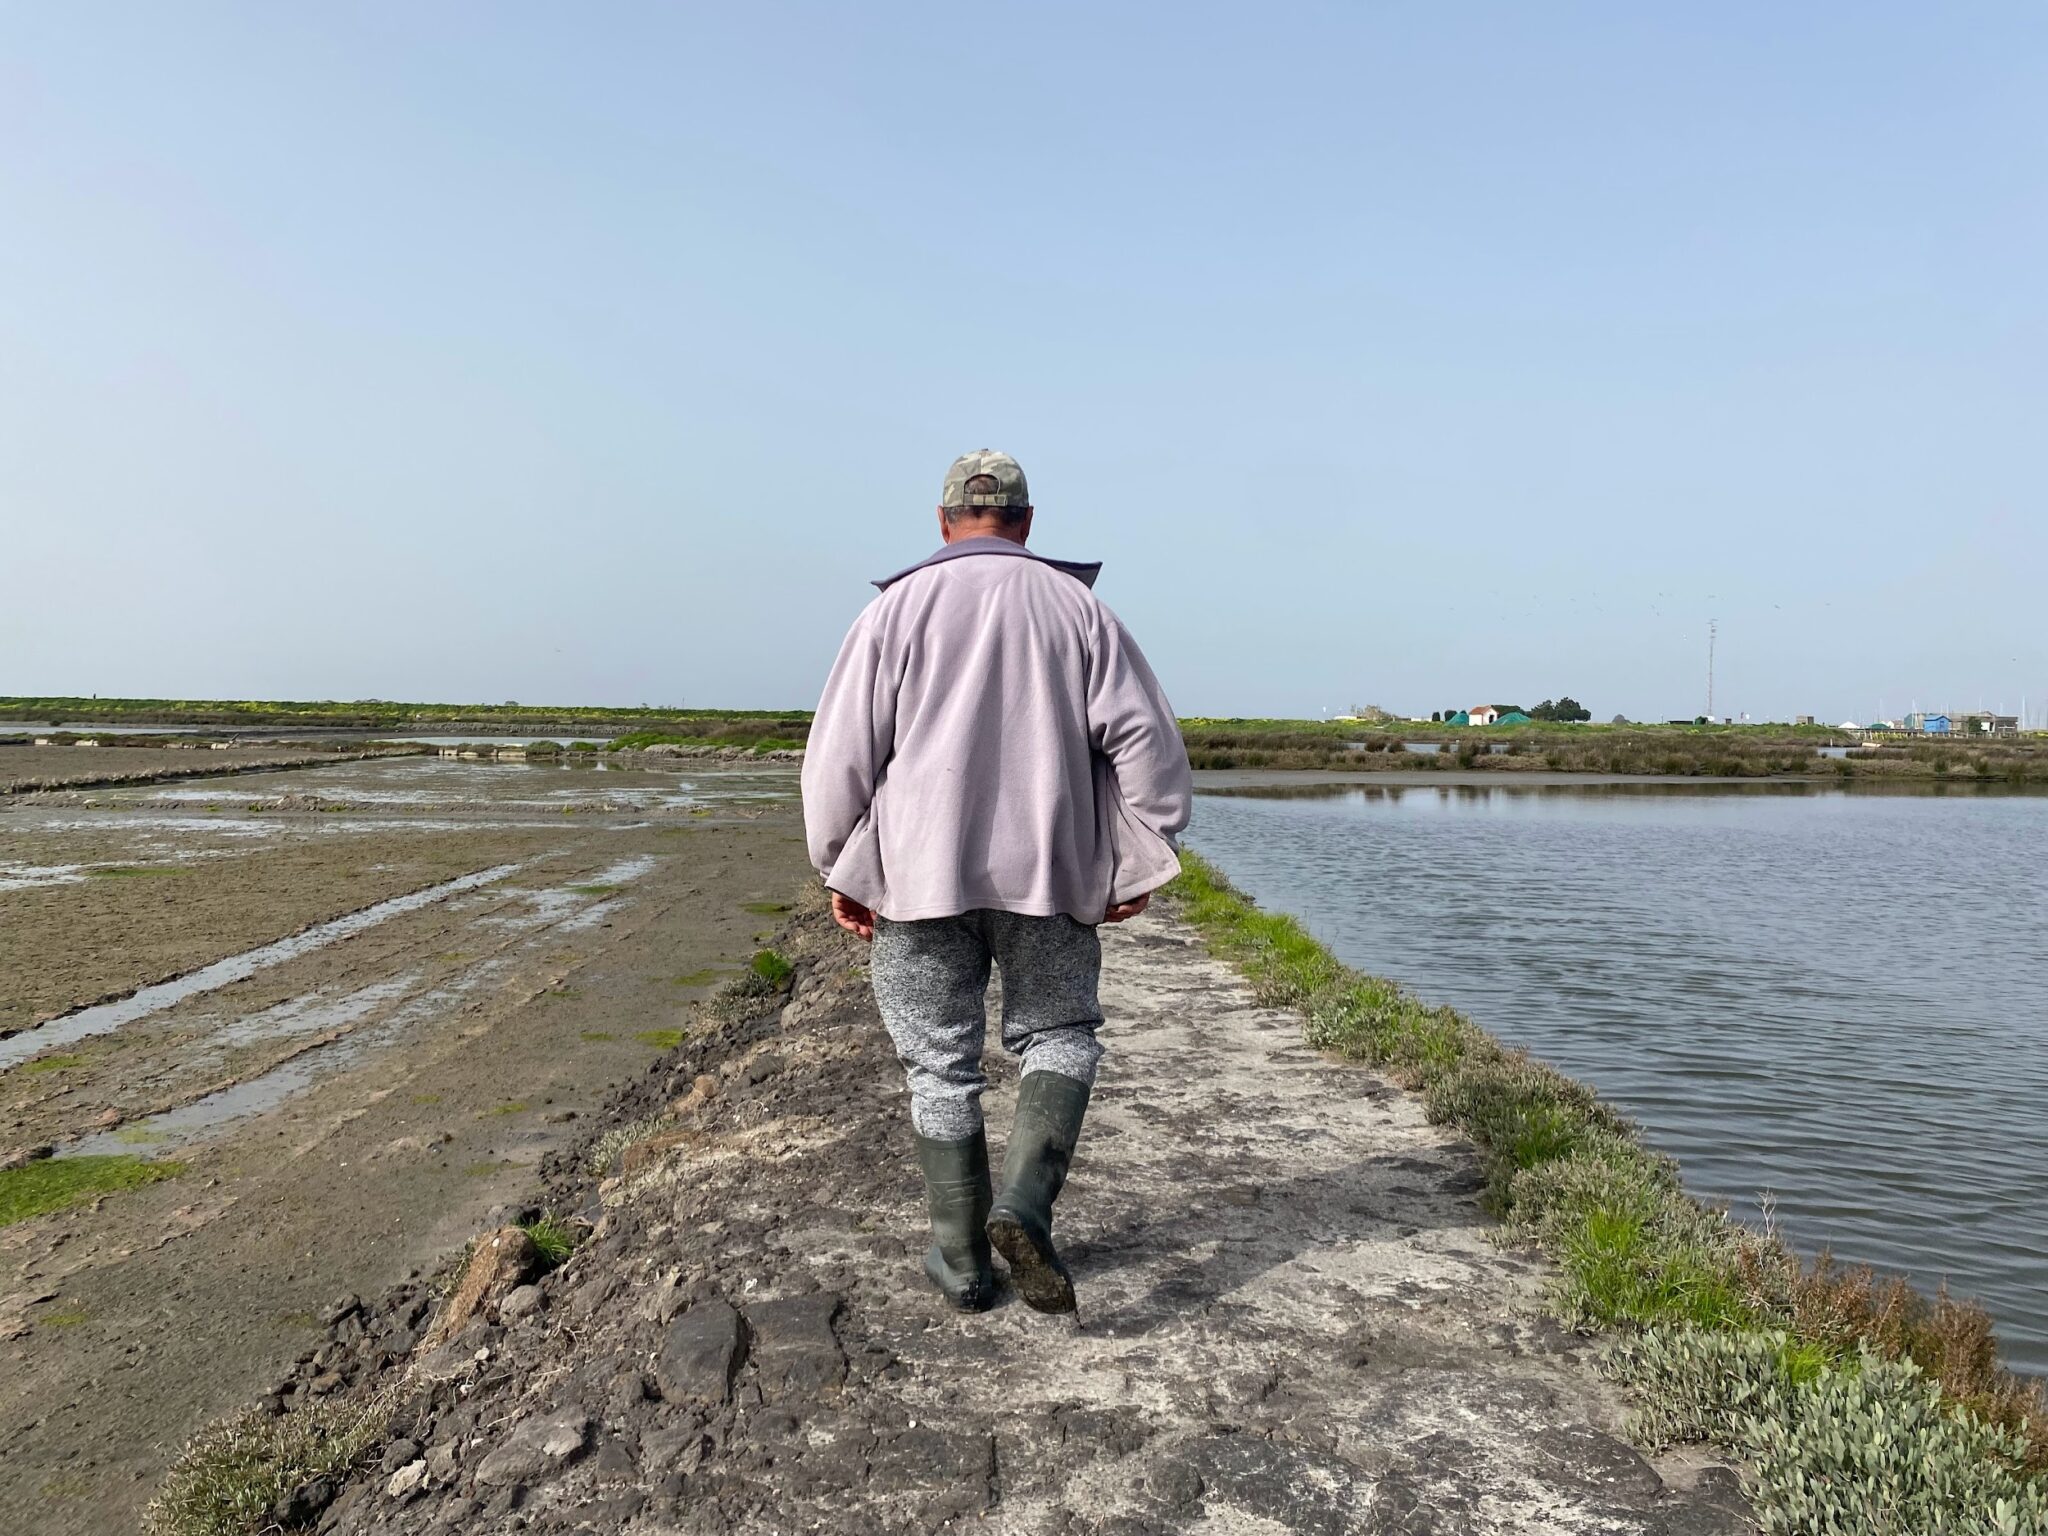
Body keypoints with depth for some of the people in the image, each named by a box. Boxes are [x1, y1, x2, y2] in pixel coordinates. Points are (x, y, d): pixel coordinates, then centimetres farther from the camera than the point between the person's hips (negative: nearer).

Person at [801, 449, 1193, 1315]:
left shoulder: (898, 608, 1)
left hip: (918, 878, 0)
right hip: (1049, 874, 1)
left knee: (940, 1066, 10)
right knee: (1059, 1035, 18)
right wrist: (1137, 867, 5)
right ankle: (1025, 1201, -2)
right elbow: (1147, 740, -2)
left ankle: (963, 1263, 17)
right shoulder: (1076, 607, 4)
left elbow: (841, 753, -3)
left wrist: (841, 871, 7)